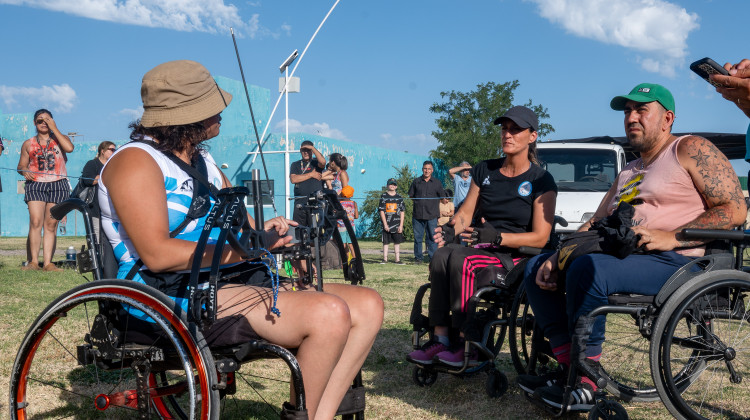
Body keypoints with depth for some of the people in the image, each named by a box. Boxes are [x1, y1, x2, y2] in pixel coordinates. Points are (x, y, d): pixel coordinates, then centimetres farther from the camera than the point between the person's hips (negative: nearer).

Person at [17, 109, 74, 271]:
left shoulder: (60, 139, 14)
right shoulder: (28, 144, 16)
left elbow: (69, 148, -10)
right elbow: (21, 166, 16)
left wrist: (54, 129, -5)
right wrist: (24, 172, -7)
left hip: (58, 185, 0)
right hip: (35, 184, 0)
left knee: (51, 225, -2)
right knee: (35, 222, -15)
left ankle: (47, 263, -2)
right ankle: (33, 261, -15)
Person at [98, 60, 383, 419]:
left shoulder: (202, 160, 22)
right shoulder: (136, 161, -6)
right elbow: (157, 254, -19)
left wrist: (263, 233, 0)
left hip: (230, 282, 9)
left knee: (367, 306, -4)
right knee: (329, 314, -29)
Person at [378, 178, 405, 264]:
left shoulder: (399, 198, 7)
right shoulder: (384, 197, 2)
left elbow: (402, 212, 6)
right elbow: (381, 211, -2)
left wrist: (401, 225, -2)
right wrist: (385, 224, -9)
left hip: (397, 224, 2)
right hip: (387, 224, -2)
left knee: (397, 242, 4)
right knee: (385, 242, 3)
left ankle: (397, 259, 9)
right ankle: (385, 259, 11)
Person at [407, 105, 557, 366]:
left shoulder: (541, 181, -2)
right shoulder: (485, 171, 14)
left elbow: (540, 237, -9)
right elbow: (466, 212, 15)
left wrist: (496, 236, -23)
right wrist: (451, 228, -10)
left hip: (517, 258, -5)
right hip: (483, 249, 5)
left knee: (459, 258, -33)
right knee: (442, 254, -29)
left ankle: (467, 344, -26)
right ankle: (440, 338, -30)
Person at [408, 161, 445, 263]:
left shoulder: (437, 183, 7)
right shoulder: (416, 181, 9)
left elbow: (442, 197, 15)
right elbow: (411, 195, 16)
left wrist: (432, 204, 9)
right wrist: (419, 202, 9)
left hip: (432, 216, -1)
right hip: (418, 215, 1)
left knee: (432, 237, -2)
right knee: (418, 237, 3)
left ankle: (433, 257, 5)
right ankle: (418, 257, 12)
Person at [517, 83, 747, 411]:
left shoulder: (690, 150, 1)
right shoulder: (628, 172, 26)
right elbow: (594, 224, 22)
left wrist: (672, 237, -19)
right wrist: (557, 257, 5)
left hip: (674, 262, -9)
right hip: (621, 257, 9)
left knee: (588, 269, -34)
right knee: (536, 268, -1)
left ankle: (586, 383, -25)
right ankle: (570, 365, -13)